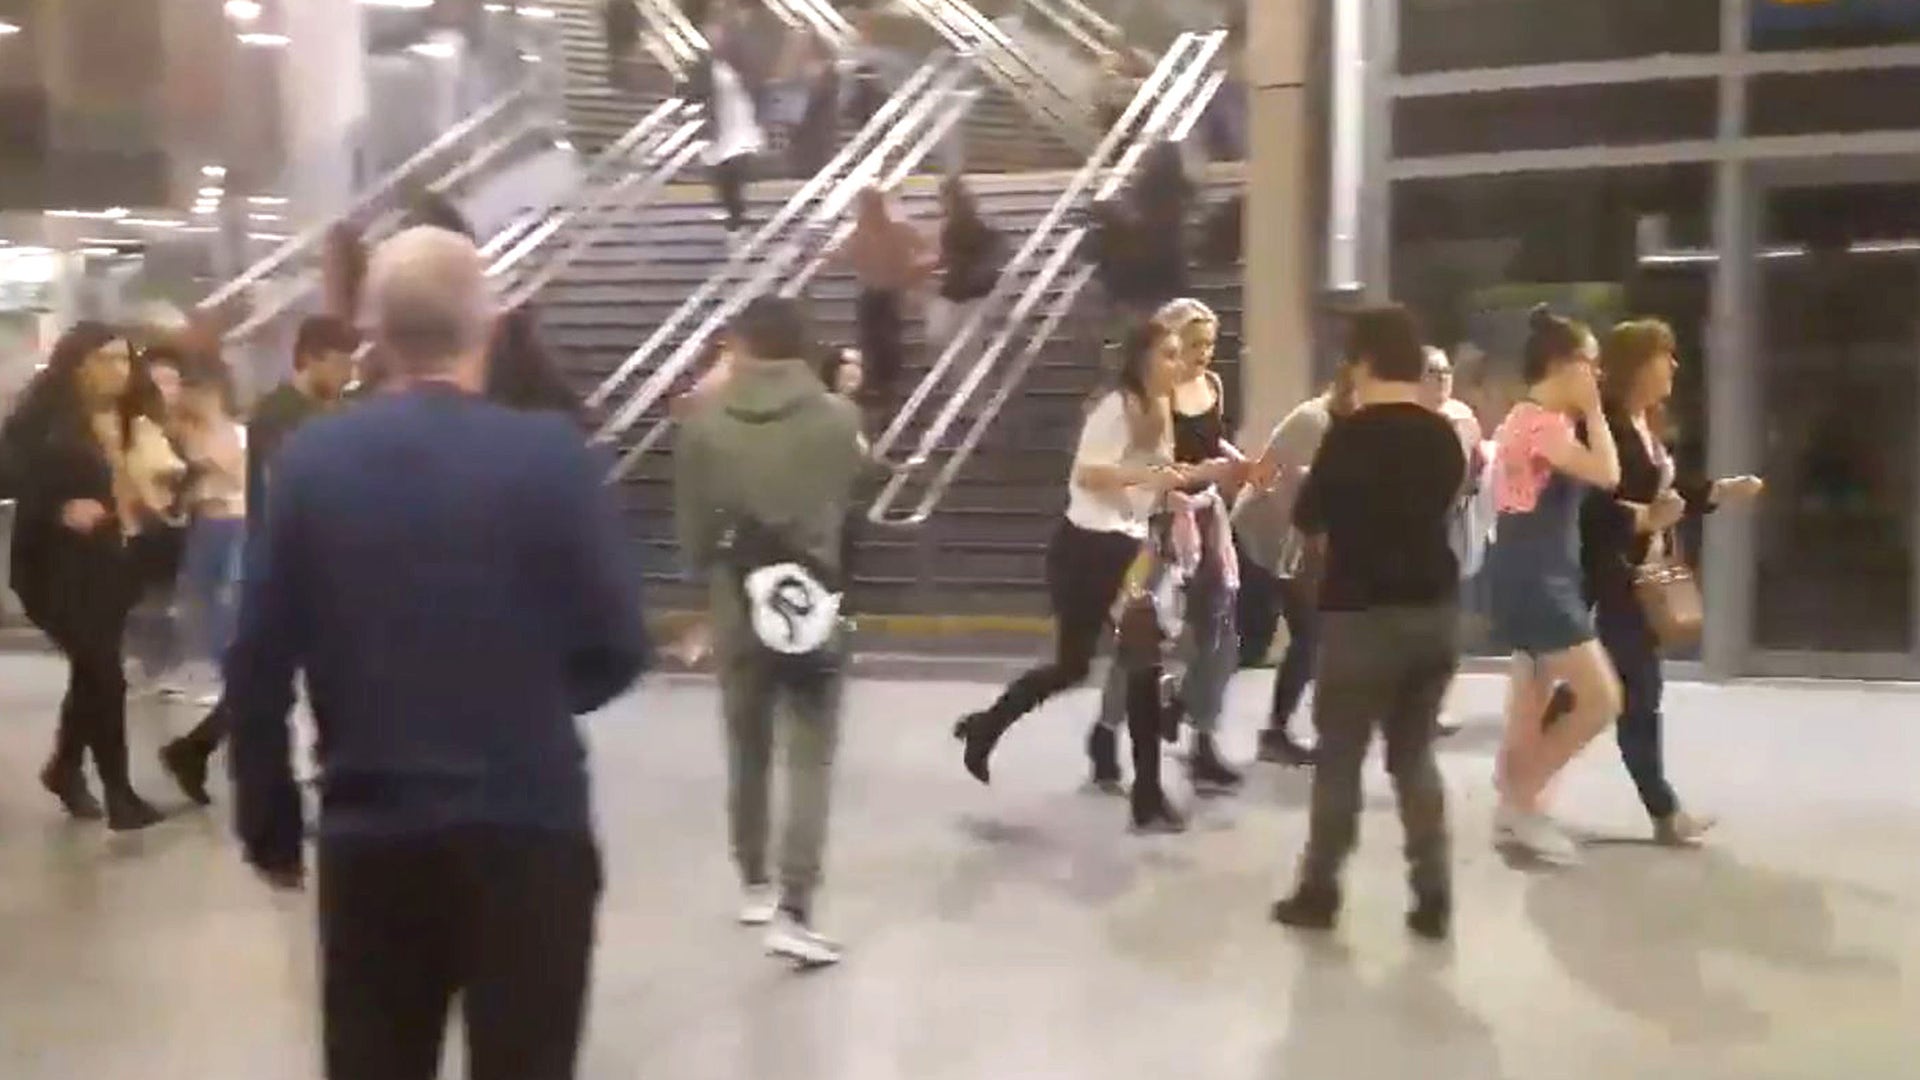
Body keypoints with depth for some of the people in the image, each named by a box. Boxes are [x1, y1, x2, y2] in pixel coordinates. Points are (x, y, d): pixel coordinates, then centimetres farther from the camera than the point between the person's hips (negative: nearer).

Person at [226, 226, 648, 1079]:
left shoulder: (309, 461, -2)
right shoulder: (552, 455, -8)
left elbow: (258, 665, -1)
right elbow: (616, 650, -6)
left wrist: (269, 821, 11)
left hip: (370, 834, 2)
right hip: (529, 825, -2)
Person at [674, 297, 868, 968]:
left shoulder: (704, 420, -7)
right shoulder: (836, 418, -9)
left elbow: (690, 523, -1)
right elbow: (850, 494, 3)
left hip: (737, 602, 2)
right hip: (813, 598, -2)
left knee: (747, 751, 18)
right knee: (811, 760, 2)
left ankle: (755, 885, 31)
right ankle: (793, 912, -5)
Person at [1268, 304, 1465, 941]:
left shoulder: (1352, 433, -12)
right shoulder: (1445, 436, 5)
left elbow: (1307, 517, -3)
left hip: (1364, 613, -5)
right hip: (1435, 609, 5)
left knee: (1340, 757, 6)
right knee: (1415, 753, 14)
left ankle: (1319, 893, 13)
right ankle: (1433, 896, 12)